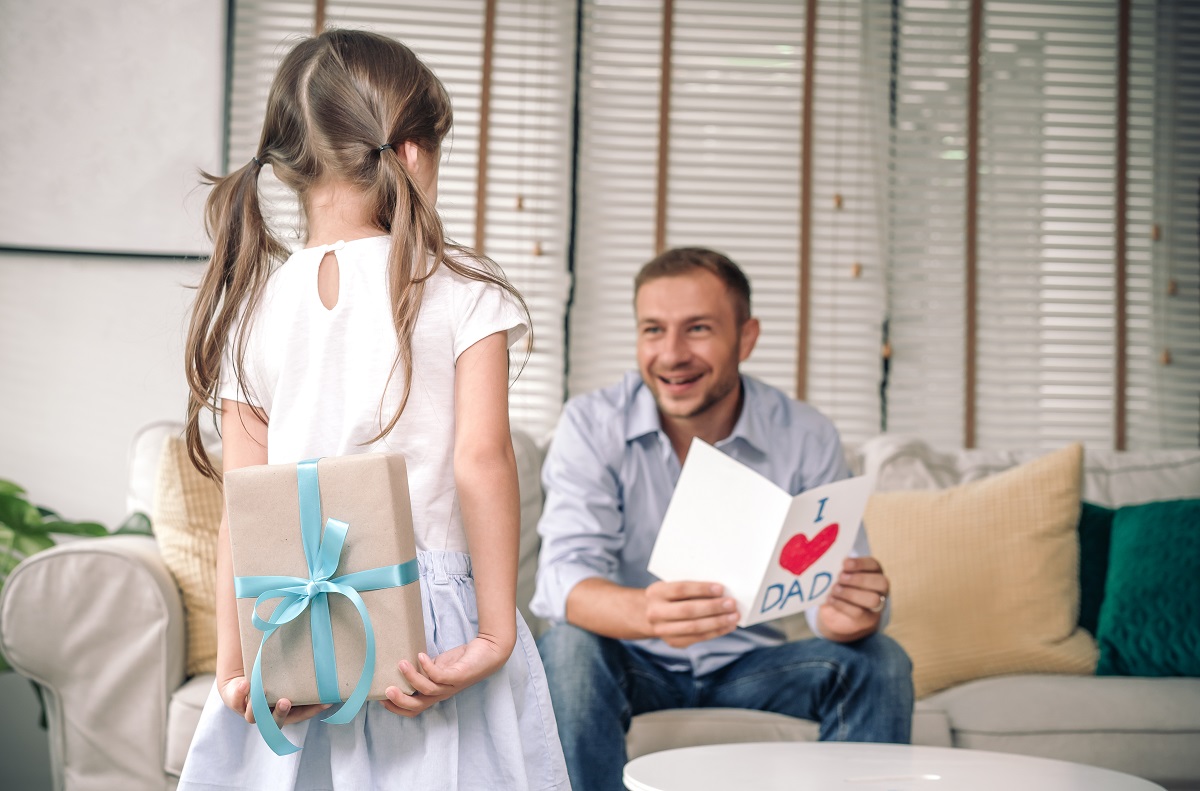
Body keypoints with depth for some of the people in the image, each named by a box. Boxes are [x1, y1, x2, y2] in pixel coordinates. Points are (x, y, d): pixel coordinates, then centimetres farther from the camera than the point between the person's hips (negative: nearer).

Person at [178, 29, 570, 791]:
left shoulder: (256, 305, 1)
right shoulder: (462, 288, -6)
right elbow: (482, 461, -13)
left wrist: (235, 663, 2)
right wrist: (495, 633, -10)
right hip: (430, 629, -2)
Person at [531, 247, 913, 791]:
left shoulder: (806, 438, -10)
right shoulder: (593, 424, -15)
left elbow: (840, 583, -16)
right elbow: (564, 575, -27)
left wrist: (852, 614, -43)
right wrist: (647, 613, -51)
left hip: (748, 665, 2)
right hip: (635, 665, -2)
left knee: (879, 663, -21)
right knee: (568, 649, -32)